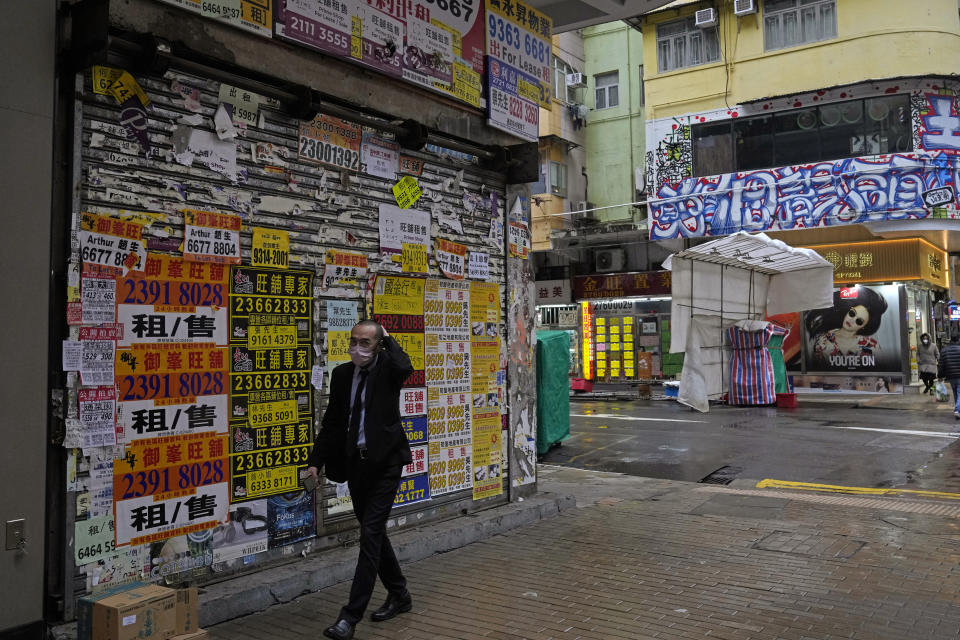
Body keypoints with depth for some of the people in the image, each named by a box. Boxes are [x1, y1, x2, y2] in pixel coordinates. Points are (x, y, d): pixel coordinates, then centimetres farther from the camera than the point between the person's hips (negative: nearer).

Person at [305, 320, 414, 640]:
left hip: (384, 461, -6)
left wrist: (388, 339, -16)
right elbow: (331, 421, 10)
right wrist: (316, 461, 5)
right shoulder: (342, 374, 6)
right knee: (373, 532, 15)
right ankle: (399, 595, 34)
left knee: (371, 533, -9)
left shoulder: (387, 368, -7)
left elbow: (404, 367, -33)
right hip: (354, 462, 6)